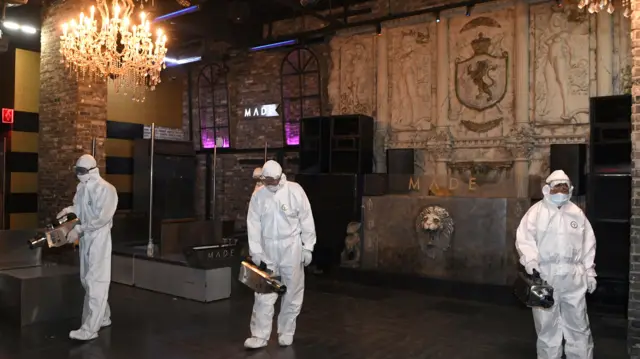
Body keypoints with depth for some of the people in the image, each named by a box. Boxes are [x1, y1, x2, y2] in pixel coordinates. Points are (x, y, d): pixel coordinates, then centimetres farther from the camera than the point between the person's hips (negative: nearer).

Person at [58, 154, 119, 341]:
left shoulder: (106, 189, -16)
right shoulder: (81, 187, 8)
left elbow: (102, 218, -22)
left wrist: (79, 230, -23)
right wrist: (69, 210, -2)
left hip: (99, 238, -9)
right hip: (85, 238, 9)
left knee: (96, 282, -8)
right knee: (87, 280, 17)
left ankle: (90, 329, -6)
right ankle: (103, 318, 32)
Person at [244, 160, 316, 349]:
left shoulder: (295, 191, -8)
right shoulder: (258, 196, -1)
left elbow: (306, 220, -5)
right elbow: (254, 225, 0)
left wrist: (307, 247, -5)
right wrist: (255, 251, -4)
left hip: (291, 248, -1)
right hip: (267, 250, 2)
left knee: (292, 294, 8)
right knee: (264, 295, 3)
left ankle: (286, 333, 23)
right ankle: (259, 336, 11)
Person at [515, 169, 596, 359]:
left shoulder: (577, 213, 11)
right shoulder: (536, 211, 0)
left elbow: (588, 244, 13)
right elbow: (524, 237, -8)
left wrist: (590, 272, 10)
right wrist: (530, 259, -23)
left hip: (573, 276, 3)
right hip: (545, 274, -2)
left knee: (578, 323, 9)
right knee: (547, 324, 8)